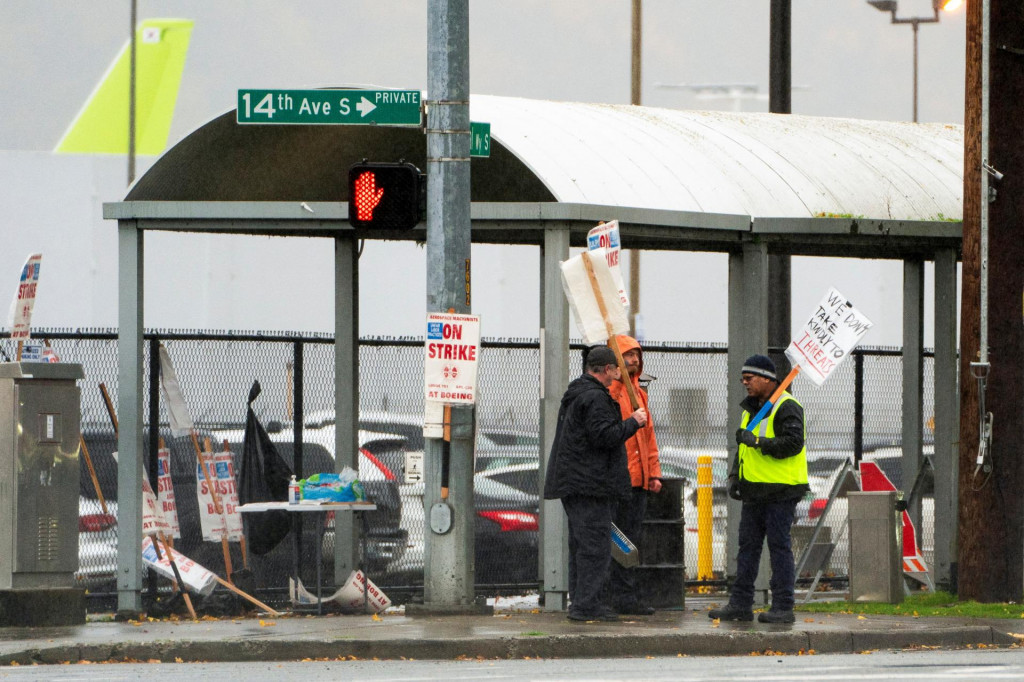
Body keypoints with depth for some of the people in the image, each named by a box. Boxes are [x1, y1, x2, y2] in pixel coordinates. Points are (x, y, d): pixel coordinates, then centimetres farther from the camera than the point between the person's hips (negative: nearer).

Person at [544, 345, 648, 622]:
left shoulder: (574, 394, 19)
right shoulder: (595, 398, -15)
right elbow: (605, 435, -21)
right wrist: (633, 422, -9)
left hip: (571, 482, 11)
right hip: (590, 484, -11)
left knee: (581, 543, 14)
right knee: (595, 544, -9)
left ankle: (580, 602, 18)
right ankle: (587, 604, -11)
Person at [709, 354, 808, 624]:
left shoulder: (786, 407, -10)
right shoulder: (750, 408, 18)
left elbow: (793, 442, -22)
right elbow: (743, 446, 27)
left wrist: (758, 442, -23)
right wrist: (735, 475, 15)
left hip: (780, 491, -9)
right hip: (755, 491, 9)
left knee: (779, 546, -6)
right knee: (747, 544, 9)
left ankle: (783, 607, -3)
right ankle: (740, 604, 13)